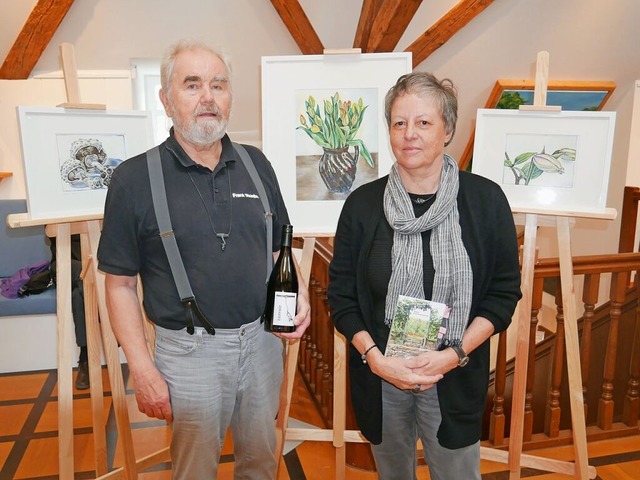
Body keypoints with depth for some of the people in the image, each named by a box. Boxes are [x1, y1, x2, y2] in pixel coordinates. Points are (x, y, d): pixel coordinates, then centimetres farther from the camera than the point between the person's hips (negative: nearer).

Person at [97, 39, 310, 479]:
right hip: (190, 349, -3)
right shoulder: (135, 178, -10)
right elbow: (120, 284, -7)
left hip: (262, 339, 4)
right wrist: (142, 369, -10)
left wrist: (299, 291, -7)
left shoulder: (256, 164, 1)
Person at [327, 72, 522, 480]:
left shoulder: (486, 200, -7)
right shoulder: (363, 203, -5)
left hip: (456, 378, -1)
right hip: (379, 376, 1)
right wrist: (376, 358, -14)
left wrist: (454, 354, -14)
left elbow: (504, 293, -3)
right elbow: (342, 296, -1)